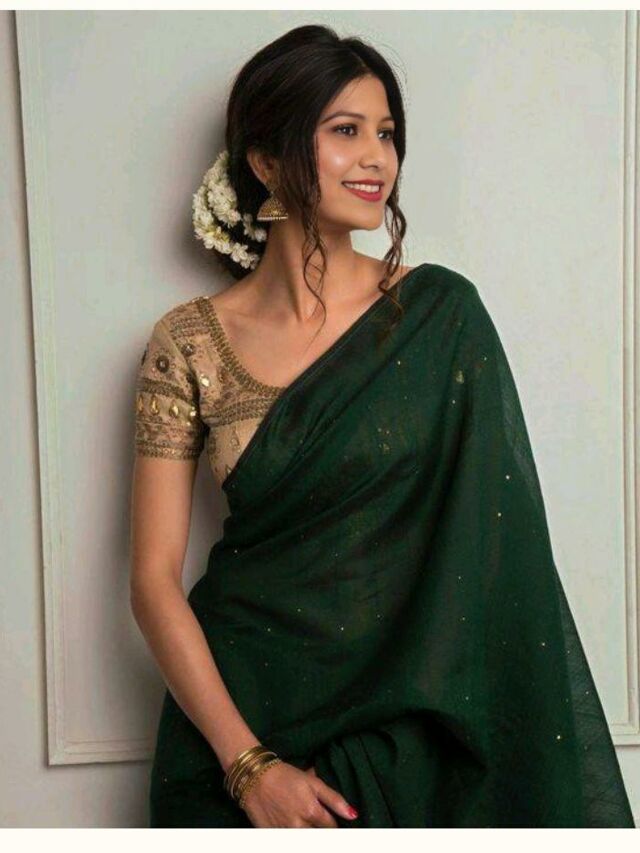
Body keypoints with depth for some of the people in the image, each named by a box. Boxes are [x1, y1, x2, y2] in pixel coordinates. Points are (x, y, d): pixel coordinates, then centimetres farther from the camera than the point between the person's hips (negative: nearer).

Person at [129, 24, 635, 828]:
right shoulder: (188, 344, -6)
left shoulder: (440, 316, -7)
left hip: (407, 722, 0)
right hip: (239, 713, 0)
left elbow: (499, 551, -7)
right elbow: (154, 580, -6)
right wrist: (249, 763, -14)